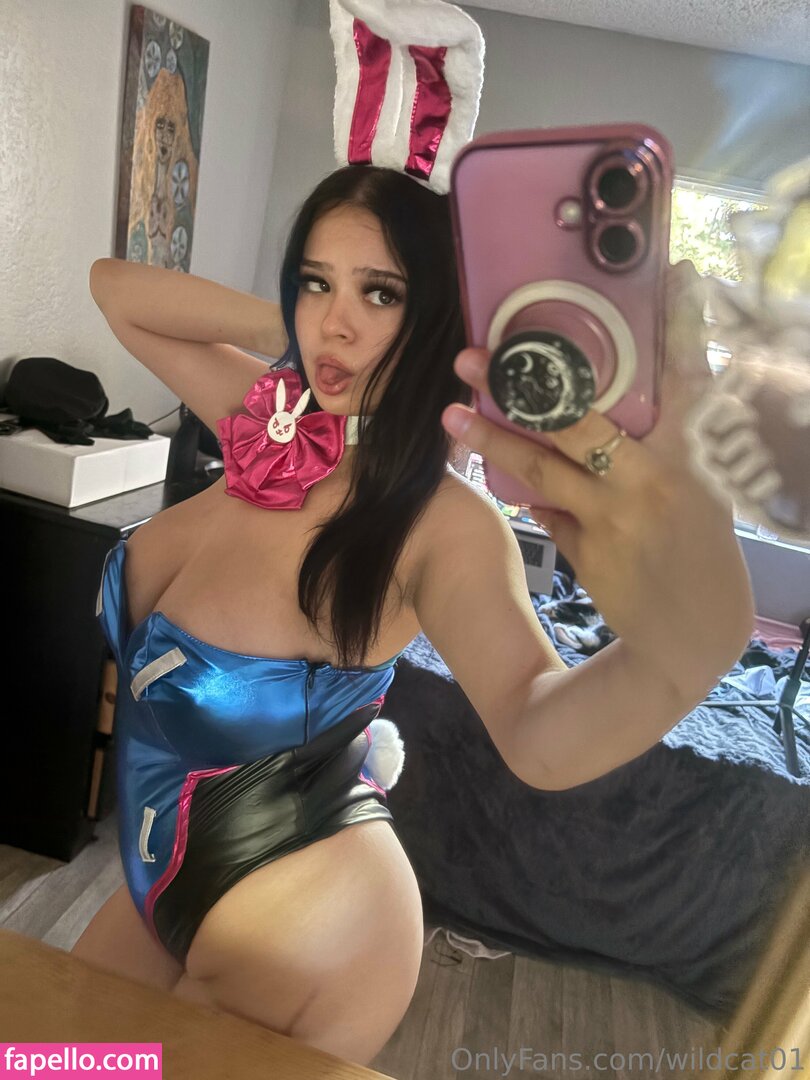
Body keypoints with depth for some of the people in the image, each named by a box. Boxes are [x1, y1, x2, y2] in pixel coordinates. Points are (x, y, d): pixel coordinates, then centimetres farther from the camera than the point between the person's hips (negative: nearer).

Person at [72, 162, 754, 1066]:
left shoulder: (438, 521, -26)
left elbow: (537, 736, -41)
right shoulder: (265, 414, -8)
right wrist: (286, 331, -14)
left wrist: (684, 644, -63)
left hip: (306, 921, -7)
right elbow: (114, 286, 0)